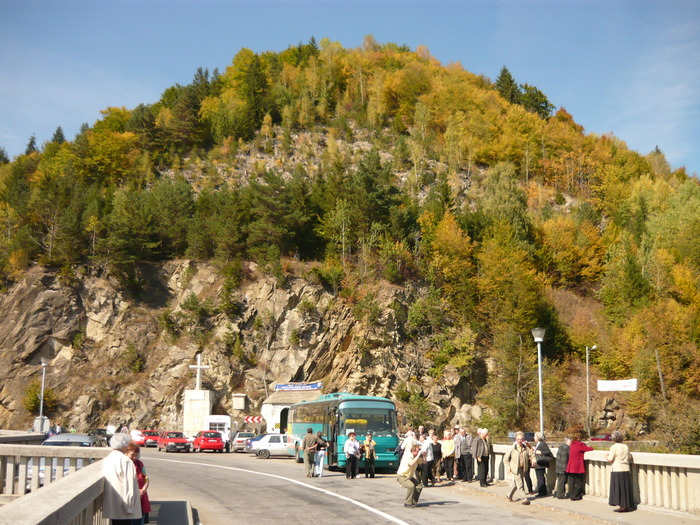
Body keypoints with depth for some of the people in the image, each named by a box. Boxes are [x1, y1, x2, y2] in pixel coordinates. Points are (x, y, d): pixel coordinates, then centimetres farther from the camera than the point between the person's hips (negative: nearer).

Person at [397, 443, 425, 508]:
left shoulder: (416, 457, 1)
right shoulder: (407, 456, -24)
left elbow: (424, 461, 10)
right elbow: (411, 463, -42)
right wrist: (418, 455, -38)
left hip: (409, 477, 8)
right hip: (401, 476, -8)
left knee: (419, 485, -6)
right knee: (411, 486, -29)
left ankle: (414, 502, 8)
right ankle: (408, 503, -15)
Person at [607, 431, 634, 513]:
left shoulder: (614, 447, -12)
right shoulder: (626, 446, 6)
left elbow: (610, 460, -13)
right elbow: (629, 457, 13)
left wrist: (607, 456, 7)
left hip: (617, 470, -6)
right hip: (626, 470, 6)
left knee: (618, 488, 0)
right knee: (626, 488, 11)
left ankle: (622, 506, -2)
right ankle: (626, 506, 14)